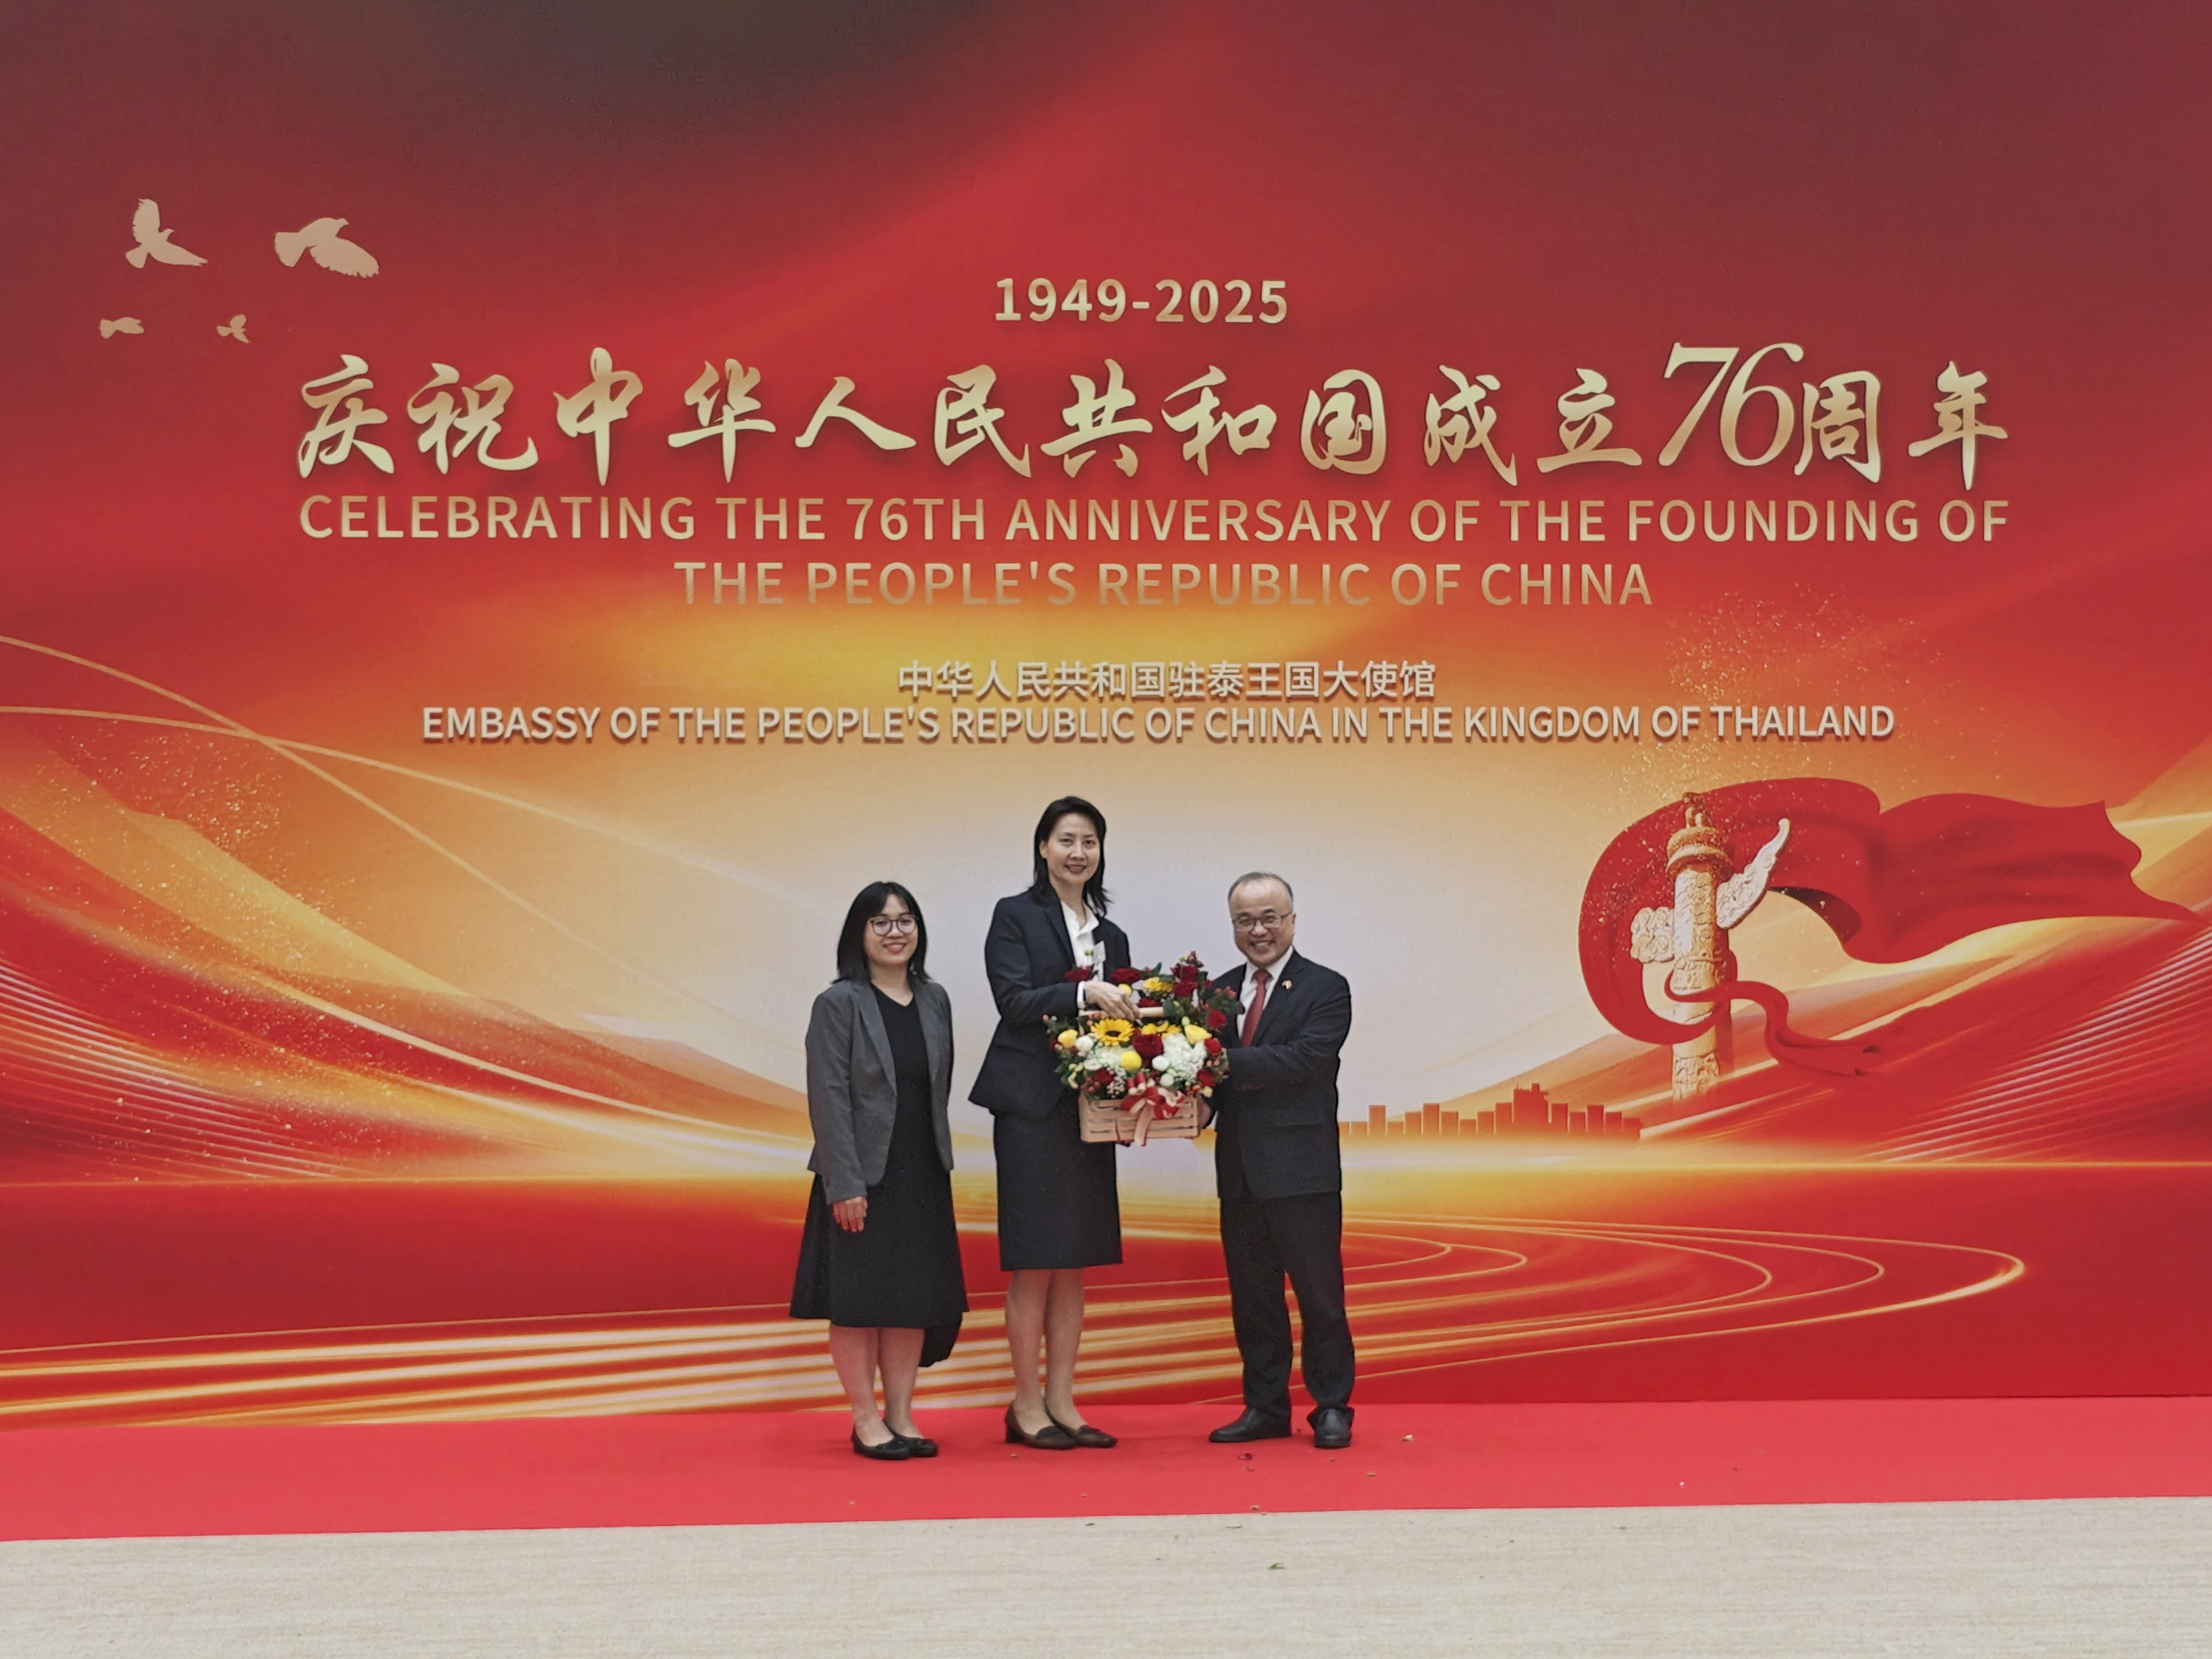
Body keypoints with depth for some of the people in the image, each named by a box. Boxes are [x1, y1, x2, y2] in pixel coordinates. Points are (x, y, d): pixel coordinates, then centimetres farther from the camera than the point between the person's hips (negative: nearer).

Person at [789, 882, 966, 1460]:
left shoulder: (934, 1001, 8)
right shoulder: (839, 1004, -8)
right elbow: (828, 1098, -12)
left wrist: (940, 1156, 9)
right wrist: (844, 1184, -17)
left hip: (923, 1177, 5)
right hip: (863, 1177, -5)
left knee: (915, 1299, 9)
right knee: (858, 1300, 2)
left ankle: (901, 1415, 19)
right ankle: (866, 1420, 13)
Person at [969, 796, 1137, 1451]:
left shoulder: (1111, 935, 16)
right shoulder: (1015, 916, 0)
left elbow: (1117, 1017, 16)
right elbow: (1014, 1000, -11)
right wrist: (1082, 992, -24)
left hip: (1088, 1107, 6)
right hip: (1031, 1106, -6)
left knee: (1074, 1261, 7)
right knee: (1033, 1260, -4)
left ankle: (1062, 1401, 13)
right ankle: (1026, 1406, 4)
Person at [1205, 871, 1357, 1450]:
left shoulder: (1326, 989, -4)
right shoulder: (1220, 990, 12)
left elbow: (1304, 1058, -20)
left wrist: (1224, 1062, -23)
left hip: (1302, 1169, -5)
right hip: (1239, 1169, 5)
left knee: (1319, 1293, 2)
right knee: (1251, 1295, 11)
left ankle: (1332, 1408, 13)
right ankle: (1265, 1408, 21)